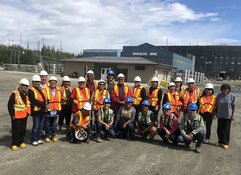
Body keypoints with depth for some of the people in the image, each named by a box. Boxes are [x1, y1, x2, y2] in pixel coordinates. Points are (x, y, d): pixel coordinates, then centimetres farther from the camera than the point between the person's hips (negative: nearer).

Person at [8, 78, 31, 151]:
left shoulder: (27, 94, 11)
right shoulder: (14, 93, -10)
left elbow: (29, 104, 20)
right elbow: (10, 105, -12)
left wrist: (28, 112, 9)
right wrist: (12, 114, -13)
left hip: (24, 116, 6)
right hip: (16, 116, -6)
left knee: (23, 130, 12)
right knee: (16, 130, 0)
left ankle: (21, 142, 25)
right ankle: (14, 144, 10)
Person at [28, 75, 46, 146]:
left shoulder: (40, 89, 19)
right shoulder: (31, 90, -6)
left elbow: (44, 99, 22)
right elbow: (33, 100, -17)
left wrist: (44, 104, 2)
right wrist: (42, 103, -18)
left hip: (42, 110, 7)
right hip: (36, 111, -7)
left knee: (40, 126, 13)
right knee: (35, 126, -3)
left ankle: (38, 138, 23)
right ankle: (33, 140, 8)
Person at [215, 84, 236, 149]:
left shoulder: (232, 96, -7)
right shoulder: (219, 95, 0)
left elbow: (233, 106, -2)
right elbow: (216, 105, 8)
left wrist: (233, 115, -3)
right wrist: (215, 112, 8)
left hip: (228, 116, -3)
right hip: (220, 115, 3)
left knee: (226, 130, 4)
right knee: (219, 129, 10)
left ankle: (226, 143, 16)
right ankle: (220, 141, 26)